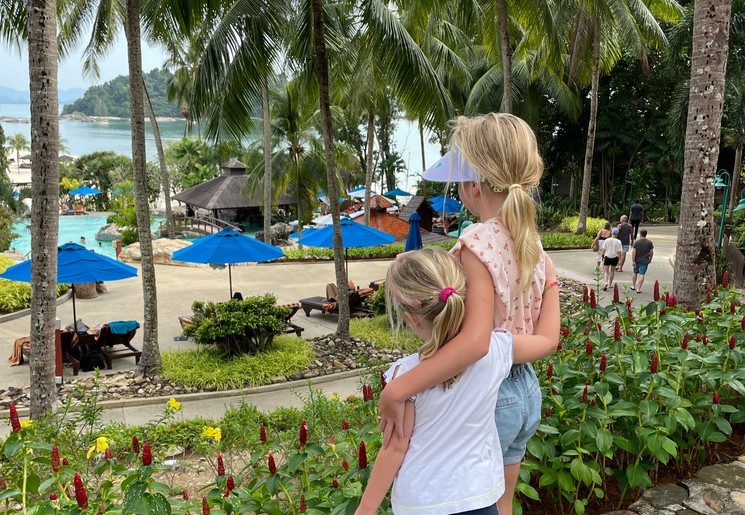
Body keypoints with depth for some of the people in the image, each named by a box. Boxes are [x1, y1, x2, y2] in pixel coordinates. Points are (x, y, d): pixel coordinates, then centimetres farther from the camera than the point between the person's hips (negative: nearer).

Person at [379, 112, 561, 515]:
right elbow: (548, 338, -2)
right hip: (526, 393, 7)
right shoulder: (533, 245, 1)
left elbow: (475, 340, -36)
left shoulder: (478, 243, -23)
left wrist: (395, 391, -36)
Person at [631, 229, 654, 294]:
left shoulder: (636, 242, -7)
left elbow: (633, 252, -11)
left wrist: (633, 261, -8)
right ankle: (638, 289, -6)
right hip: (645, 261, -1)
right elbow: (651, 252, 0)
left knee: (635, 273, 19)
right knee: (642, 274, -2)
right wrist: (650, 259, 15)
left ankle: (633, 286, 32)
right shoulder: (649, 242, -4)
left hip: (637, 260, 1)